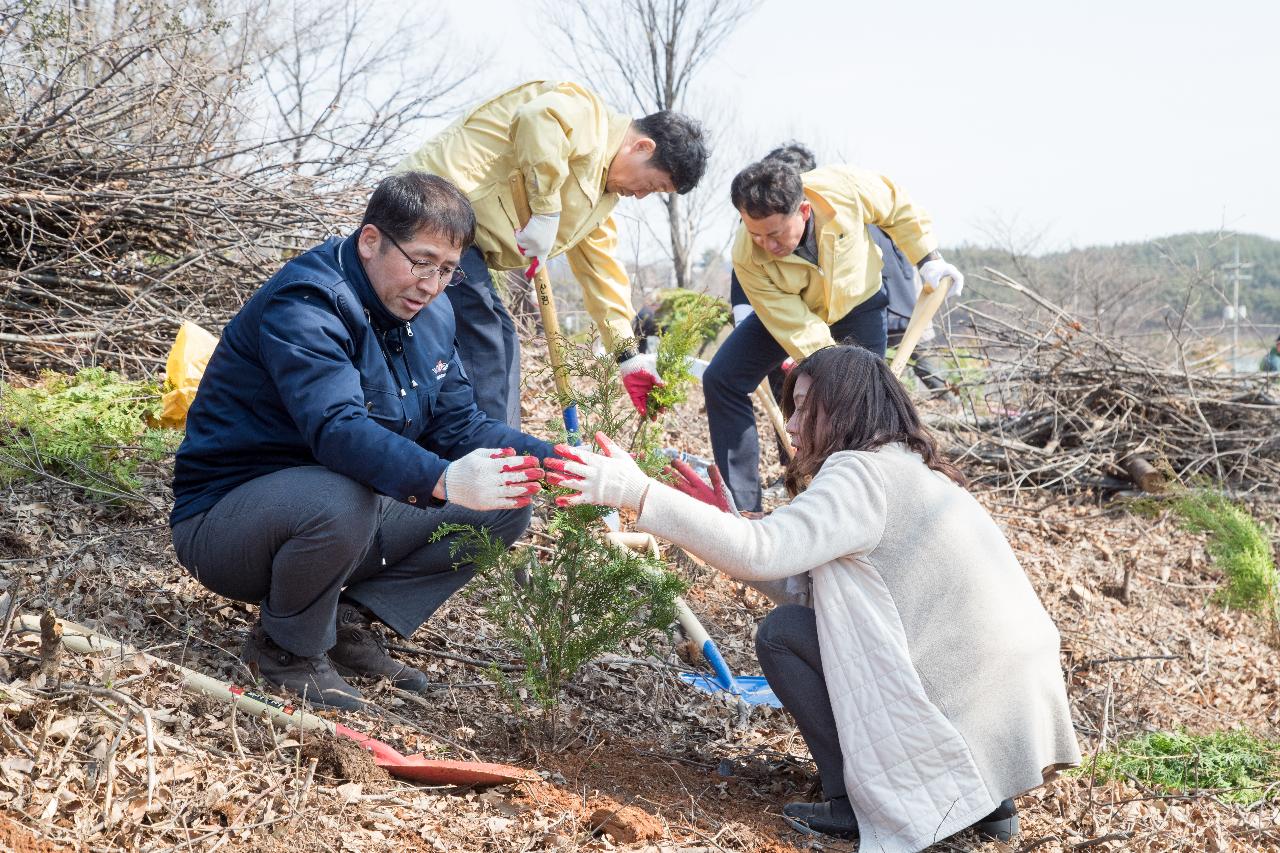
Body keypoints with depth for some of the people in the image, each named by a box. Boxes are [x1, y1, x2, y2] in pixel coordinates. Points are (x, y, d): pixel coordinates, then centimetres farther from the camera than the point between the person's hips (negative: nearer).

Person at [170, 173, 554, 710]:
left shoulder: (429, 313, 5)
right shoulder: (304, 302, -23)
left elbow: (458, 424, 2)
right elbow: (336, 428, -38)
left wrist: (550, 460, -16)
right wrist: (442, 481, -53)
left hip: (348, 511, 8)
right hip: (225, 520, -8)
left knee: (505, 504, -2)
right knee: (341, 500, -40)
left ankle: (351, 621, -1)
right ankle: (285, 646, -11)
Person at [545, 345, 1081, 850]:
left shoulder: (864, 473, -13)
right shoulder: (910, 471, 16)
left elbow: (762, 553, -24)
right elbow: (802, 583, 14)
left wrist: (635, 492, -24)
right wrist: (725, 523, 10)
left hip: (973, 715, -9)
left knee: (782, 634, -3)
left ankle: (863, 805, 4)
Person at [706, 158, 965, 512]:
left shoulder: (845, 187, -36)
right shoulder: (748, 259, -36)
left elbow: (899, 209, -12)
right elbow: (801, 333, -32)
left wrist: (928, 259, -10)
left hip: (858, 305, 1)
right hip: (789, 311, 0)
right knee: (721, 381, -14)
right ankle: (741, 508, -9)